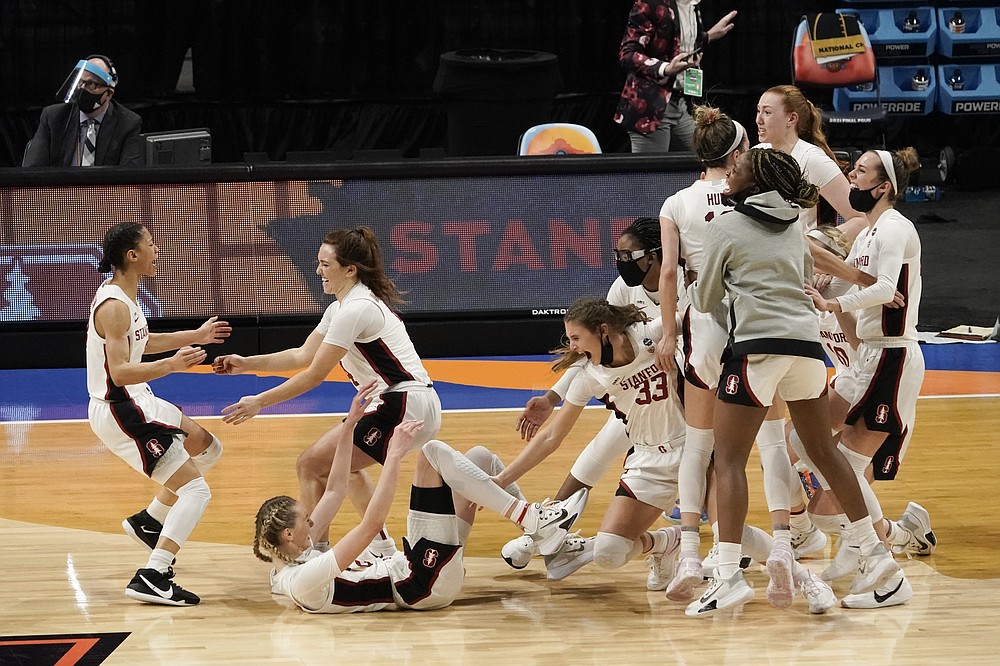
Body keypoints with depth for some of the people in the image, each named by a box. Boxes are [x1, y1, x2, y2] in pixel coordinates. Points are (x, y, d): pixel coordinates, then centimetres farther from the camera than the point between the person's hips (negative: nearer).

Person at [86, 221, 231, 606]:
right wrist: (171, 365, -42)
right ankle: (152, 579, -21)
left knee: (207, 449, 27)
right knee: (196, 491, -15)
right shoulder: (114, 307, -23)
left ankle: (149, 522, 33)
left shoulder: (123, 296, 9)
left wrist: (196, 337, 28)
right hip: (119, 414, -11)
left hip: (137, 402, 11)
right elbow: (120, 372, -31)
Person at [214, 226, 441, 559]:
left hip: (403, 406, -11)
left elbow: (315, 375, -15)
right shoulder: (341, 306, 14)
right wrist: (247, 364, 13)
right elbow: (303, 355, 20)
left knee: (311, 465, -11)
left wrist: (259, 402, -10)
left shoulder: (355, 309, -17)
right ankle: (383, 549, 34)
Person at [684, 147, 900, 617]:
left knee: (729, 459, -5)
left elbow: (705, 301, 10)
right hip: (807, 344, 6)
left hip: (757, 347, -6)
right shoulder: (794, 230, 18)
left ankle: (729, 575, -15)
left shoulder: (726, 228, 2)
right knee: (823, 450, 19)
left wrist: (693, 291, 31)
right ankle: (873, 551, 21)